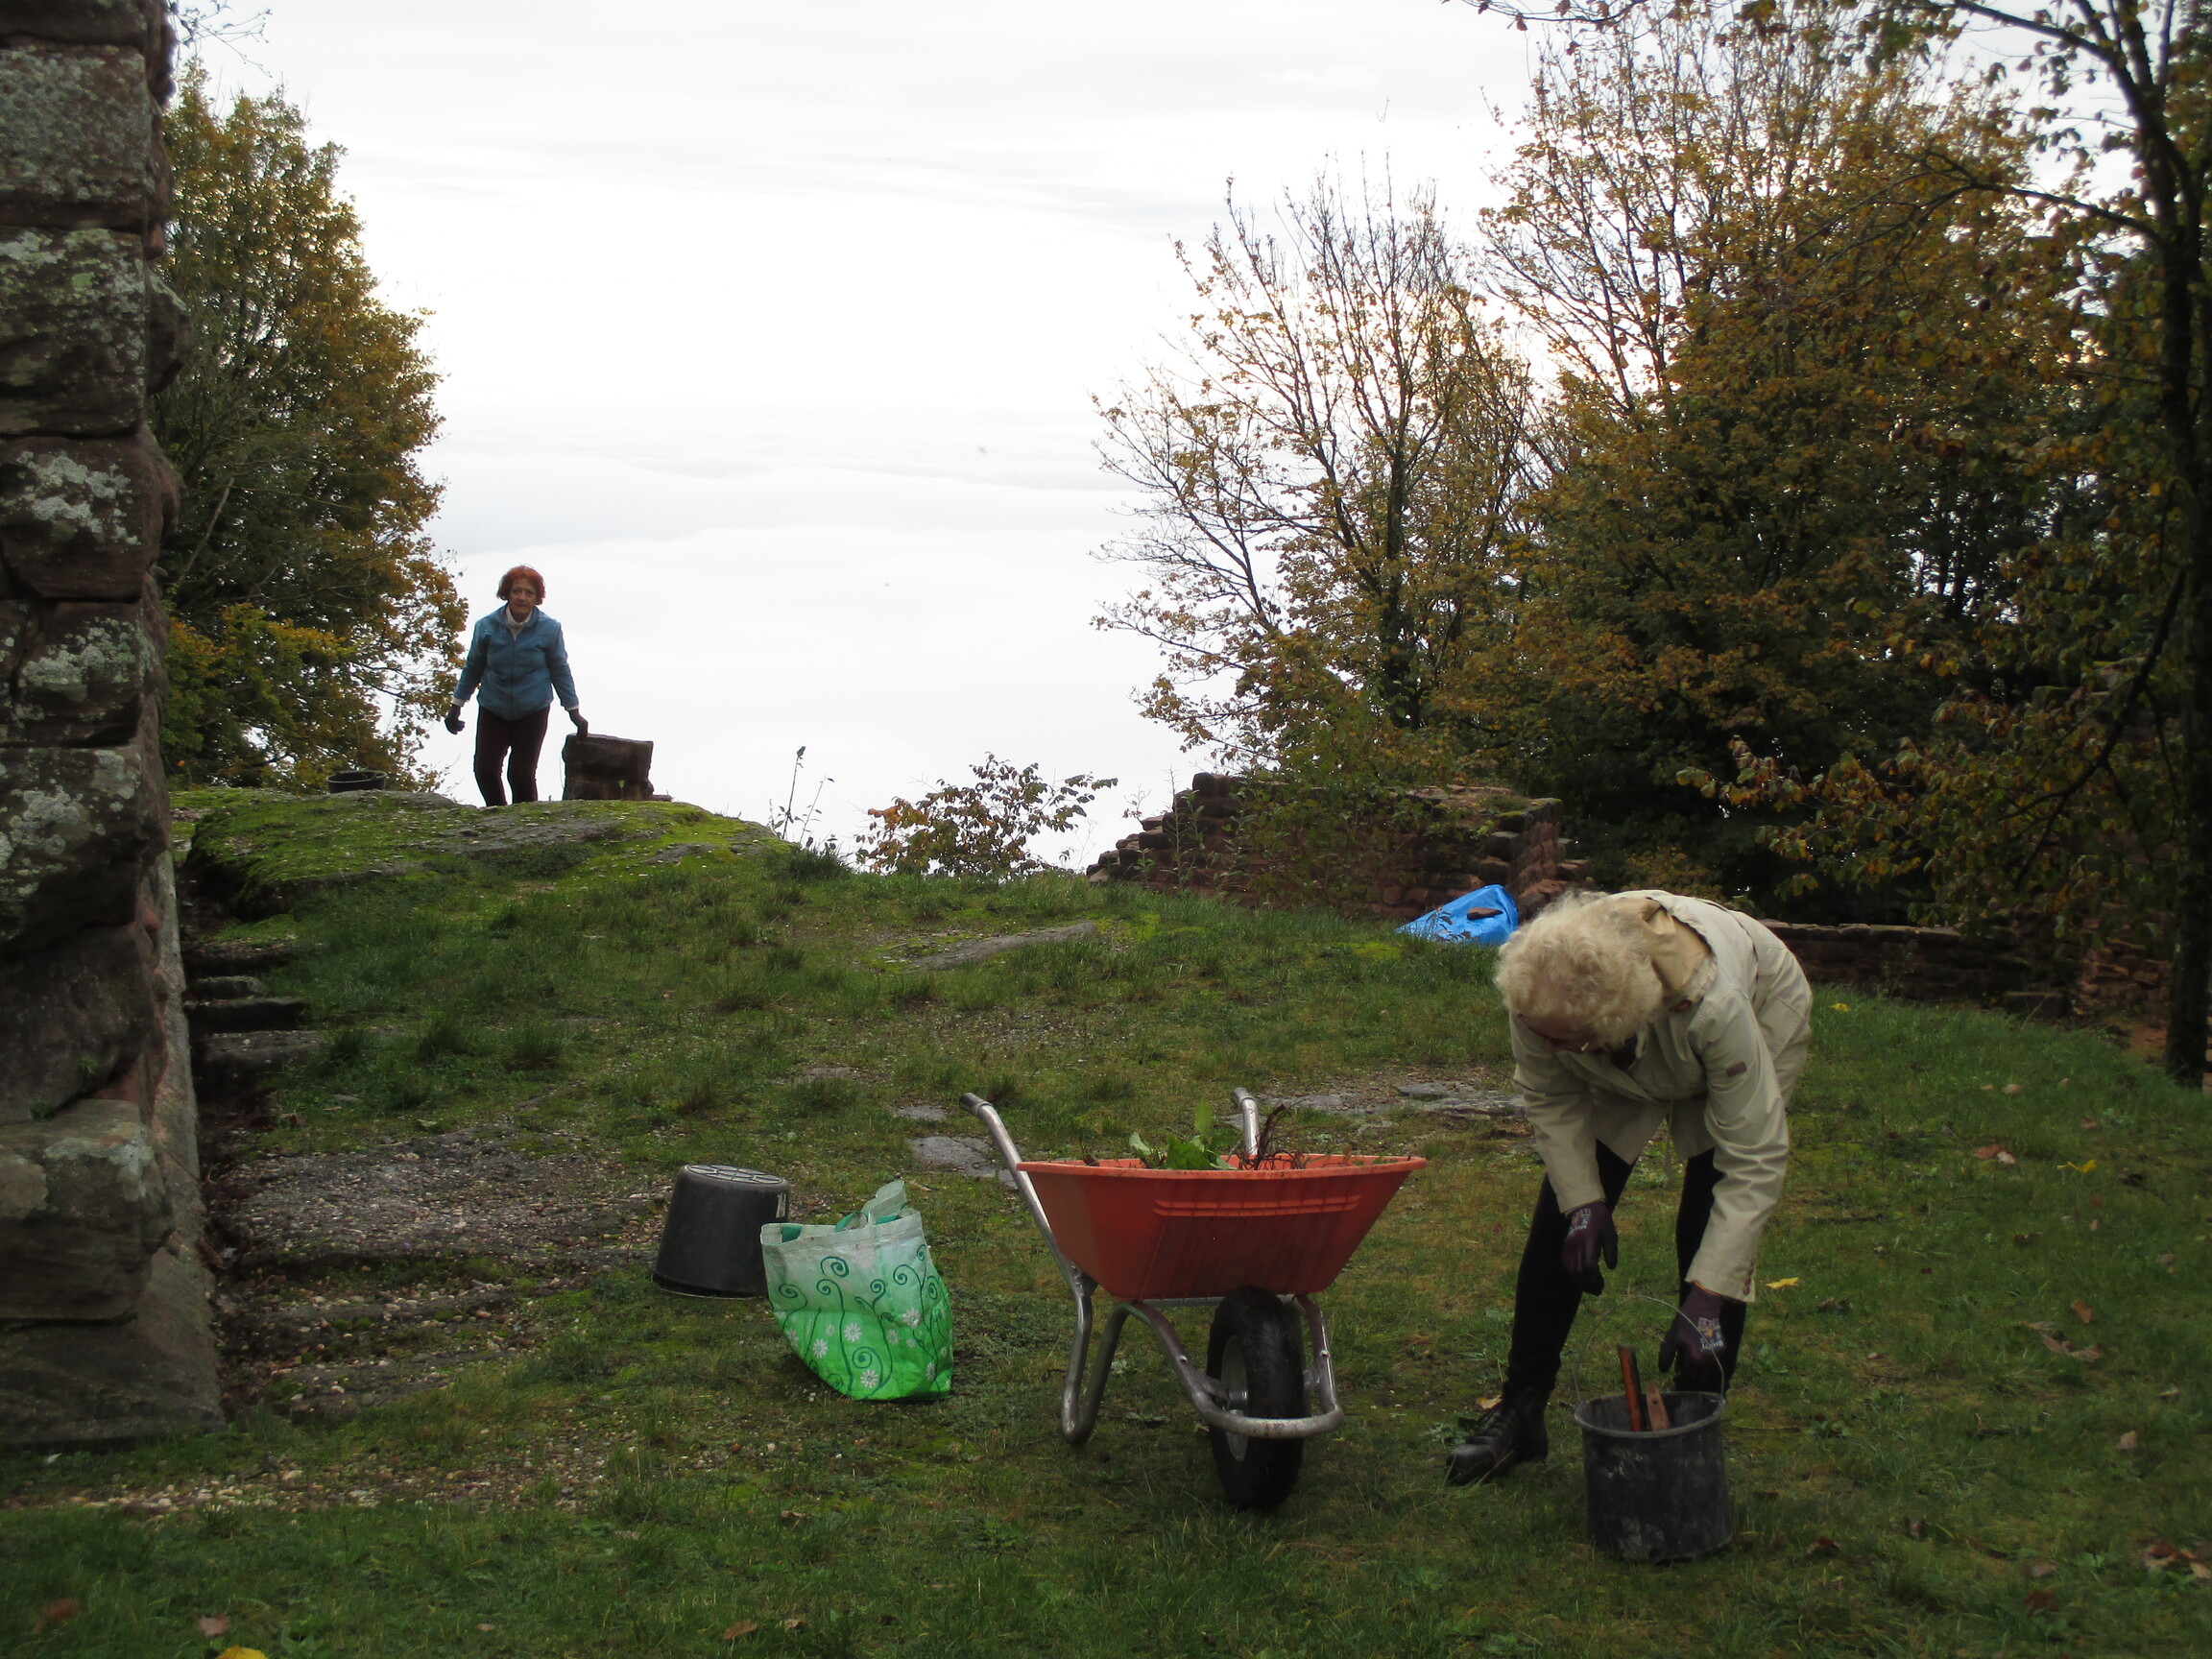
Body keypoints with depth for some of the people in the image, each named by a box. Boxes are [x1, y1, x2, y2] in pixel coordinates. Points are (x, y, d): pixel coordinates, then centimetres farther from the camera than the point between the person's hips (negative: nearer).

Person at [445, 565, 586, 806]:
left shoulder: (549, 629, -9)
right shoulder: (487, 627, -7)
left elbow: (560, 671, 3)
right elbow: (473, 668, 7)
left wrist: (573, 711, 7)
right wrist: (456, 706, 12)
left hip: (533, 712, -2)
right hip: (493, 711, 2)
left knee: (522, 774, -8)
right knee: (485, 770, -4)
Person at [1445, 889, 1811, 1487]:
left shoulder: (1714, 1004, -46)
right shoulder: (1538, 993, -36)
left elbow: (1755, 1161, -37)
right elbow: (1549, 1098, -13)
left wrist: (1707, 1300, -38)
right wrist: (1583, 1202, -21)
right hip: (1628, 1067, 4)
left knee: (1711, 1229, -15)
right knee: (1562, 1218, -3)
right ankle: (1519, 1411, 9)